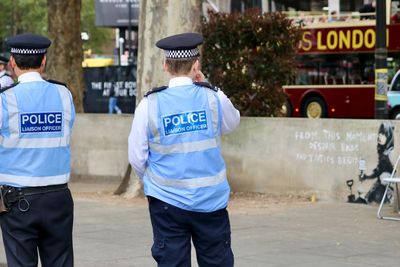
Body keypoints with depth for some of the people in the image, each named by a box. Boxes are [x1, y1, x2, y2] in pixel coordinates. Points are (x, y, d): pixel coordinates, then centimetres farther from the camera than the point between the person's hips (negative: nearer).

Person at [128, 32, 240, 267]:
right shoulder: (213, 98, -5)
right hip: (210, 200, 1)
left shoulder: (150, 104, -7)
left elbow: (137, 157, -2)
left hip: (167, 202, -1)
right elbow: (232, 123, 17)